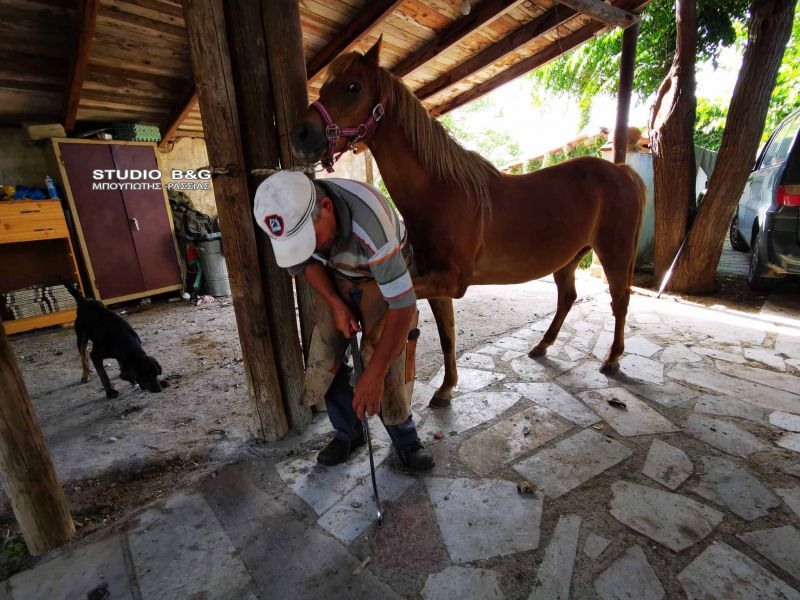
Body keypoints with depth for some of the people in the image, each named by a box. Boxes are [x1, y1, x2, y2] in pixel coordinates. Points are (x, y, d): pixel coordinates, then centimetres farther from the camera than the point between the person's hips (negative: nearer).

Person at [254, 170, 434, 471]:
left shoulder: (369, 223, -40)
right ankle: (347, 432, 20)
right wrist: (336, 305, -14)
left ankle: (404, 438, 15)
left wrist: (373, 375, -32)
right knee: (324, 358, -3)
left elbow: (403, 306, -36)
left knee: (388, 366, -12)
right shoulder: (290, 213, -21)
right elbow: (308, 263, 0)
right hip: (336, 279, 5)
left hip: (383, 278, -4)